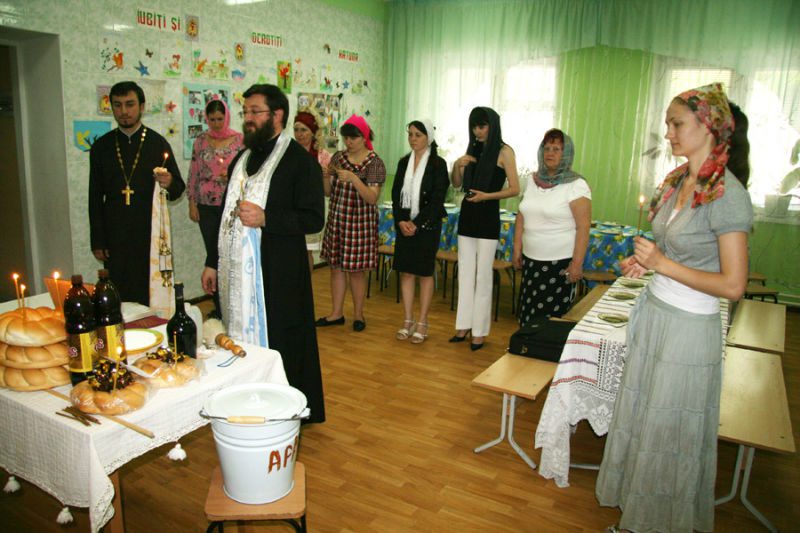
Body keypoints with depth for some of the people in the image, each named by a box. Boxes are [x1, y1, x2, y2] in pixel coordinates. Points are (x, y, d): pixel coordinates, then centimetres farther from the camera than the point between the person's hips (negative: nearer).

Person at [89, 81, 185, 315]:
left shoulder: (158, 143, 2)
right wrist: (97, 241, 6)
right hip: (115, 236, 2)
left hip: (150, 234, -2)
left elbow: (177, 190, 5)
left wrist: (169, 183, -19)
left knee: (152, 293, -1)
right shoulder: (101, 146, 8)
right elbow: (95, 197, 10)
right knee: (118, 296, 2)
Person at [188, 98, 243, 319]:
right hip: (207, 206, 3)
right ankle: (218, 306, 17)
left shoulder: (239, 140, 0)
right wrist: (192, 203, 5)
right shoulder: (201, 140, 7)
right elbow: (193, 173, 9)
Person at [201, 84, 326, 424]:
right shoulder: (241, 160, 16)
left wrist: (265, 219, -24)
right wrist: (213, 262, 18)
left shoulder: (299, 161, -7)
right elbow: (227, 215, 20)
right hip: (236, 271, 7)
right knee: (242, 341, 11)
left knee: (276, 345, 0)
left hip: (277, 275, -7)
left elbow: (313, 218, -13)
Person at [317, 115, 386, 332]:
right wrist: (326, 176, -13)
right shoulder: (338, 157, 5)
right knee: (336, 266, 9)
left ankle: (358, 314, 19)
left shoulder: (375, 163, -8)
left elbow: (372, 198, -17)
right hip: (336, 219, 5)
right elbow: (328, 192, 7)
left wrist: (354, 178, -30)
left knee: (356, 269, 3)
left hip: (360, 222, -5)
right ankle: (337, 313, 21)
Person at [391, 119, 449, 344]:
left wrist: (416, 223, -14)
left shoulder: (438, 164, -5)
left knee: (425, 273, 2)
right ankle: (408, 321, 15)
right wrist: (401, 220, -7)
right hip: (404, 224, 5)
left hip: (427, 225, -4)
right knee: (405, 272, 6)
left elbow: (437, 199, -11)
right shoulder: (403, 162, 9)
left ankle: (422, 323, 11)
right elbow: (396, 194, 8)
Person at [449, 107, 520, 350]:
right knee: (465, 273, 9)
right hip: (467, 215, 6)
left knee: (482, 276, 0)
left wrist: (487, 196, -20)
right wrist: (457, 165, -7)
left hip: (488, 218, -6)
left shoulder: (504, 151, -6)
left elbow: (515, 188, -9)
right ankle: (464, 326, 18)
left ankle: (479, 331, 10)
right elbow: (457, 184, 11)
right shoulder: (472, 150, 10)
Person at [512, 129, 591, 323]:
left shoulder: (576, 185, -8)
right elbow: (521, 217, 13)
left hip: (560, 263, -5)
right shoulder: (533, 180, 9)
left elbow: (583, 227, -12)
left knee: (552, 316, -1)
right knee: (528, 313, 6)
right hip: (531, 260, 5)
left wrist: (577, 263, -15)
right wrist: (517, 250, 11)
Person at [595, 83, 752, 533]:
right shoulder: (678, 179, 4)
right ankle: (636, 496, 43)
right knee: (641, 413, 21)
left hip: (688, 327, -8)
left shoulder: (727, 194, -21)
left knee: (669, 429, 10)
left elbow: (733, 285, -22)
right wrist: (645, 261, 1)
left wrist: (664, 264, -21)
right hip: (654, 311, 8)